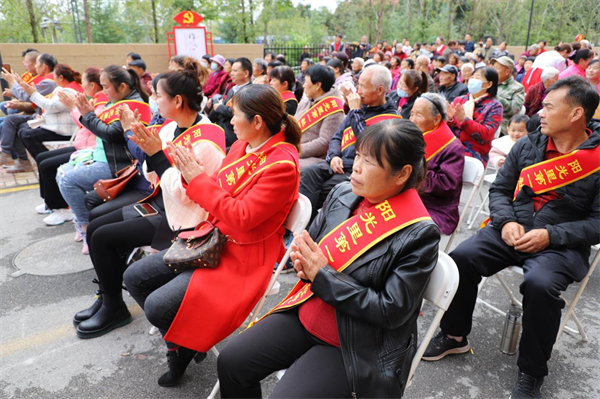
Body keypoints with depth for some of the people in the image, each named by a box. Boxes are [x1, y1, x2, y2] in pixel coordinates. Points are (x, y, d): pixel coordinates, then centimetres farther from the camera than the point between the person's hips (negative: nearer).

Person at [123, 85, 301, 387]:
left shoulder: (282, 165, -21)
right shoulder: (242, 146, 4)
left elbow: (242, 218, -25)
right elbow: (217, 192, 9)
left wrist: (198, 177, -21)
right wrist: (190, 171, -8)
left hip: (243, 257, -8)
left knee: (157, 306, -18)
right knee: (134, 277, 6)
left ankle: (188, 345, 15)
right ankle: (178, 339, 22)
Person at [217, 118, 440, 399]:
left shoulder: (419, 234, -21)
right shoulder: (343, 194, -4)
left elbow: (391, 311, -21)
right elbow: (310, 243, 10)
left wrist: (323, 276, -22)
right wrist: (305, 263, -14)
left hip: (358, 347, -5)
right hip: (305, 315, 6)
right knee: (231, 363, 1)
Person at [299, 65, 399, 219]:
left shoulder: (390, 118, -4)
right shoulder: (361, 107, 17)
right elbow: (337, 136, 19)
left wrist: (355, 111, -10)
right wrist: (334, 156, -3)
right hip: (338, 163, 6)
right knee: (309, 173, -23)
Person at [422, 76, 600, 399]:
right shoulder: (527, 145, 6)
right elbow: (499, 189, 9)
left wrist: (551, 236, -19)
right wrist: (506, 221, -10)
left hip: (561, 244, -3)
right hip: (511, 231, 4)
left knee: (540, 284, -33)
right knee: (461, 258, -19)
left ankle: (531, 373, -8)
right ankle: (454, 335, 5)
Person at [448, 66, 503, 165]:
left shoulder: (494, 106, 6)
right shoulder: (459, 100, 17)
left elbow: (487, 134, -7)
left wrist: (464, 120, -17)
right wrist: (449, 119, -8)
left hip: (475, 152, -3)